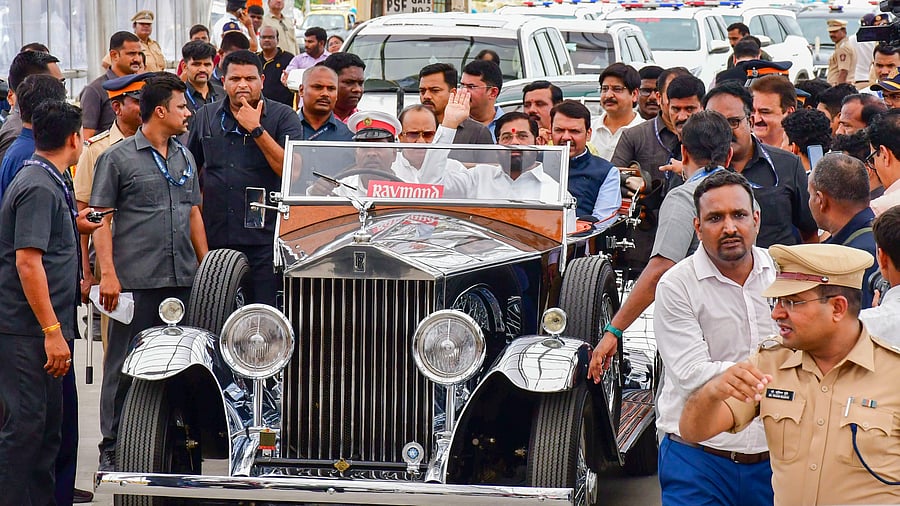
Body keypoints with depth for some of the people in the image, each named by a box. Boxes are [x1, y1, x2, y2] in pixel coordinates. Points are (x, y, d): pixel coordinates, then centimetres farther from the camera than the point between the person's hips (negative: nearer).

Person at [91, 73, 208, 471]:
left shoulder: (184, 158, 16)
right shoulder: (118, 158, -3)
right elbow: (101, 219, -5)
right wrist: (108, 274, -13)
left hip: (184, 281, 6)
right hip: (136, 282, -6)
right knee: (125, 365, -2)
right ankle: (111, 447, 4)